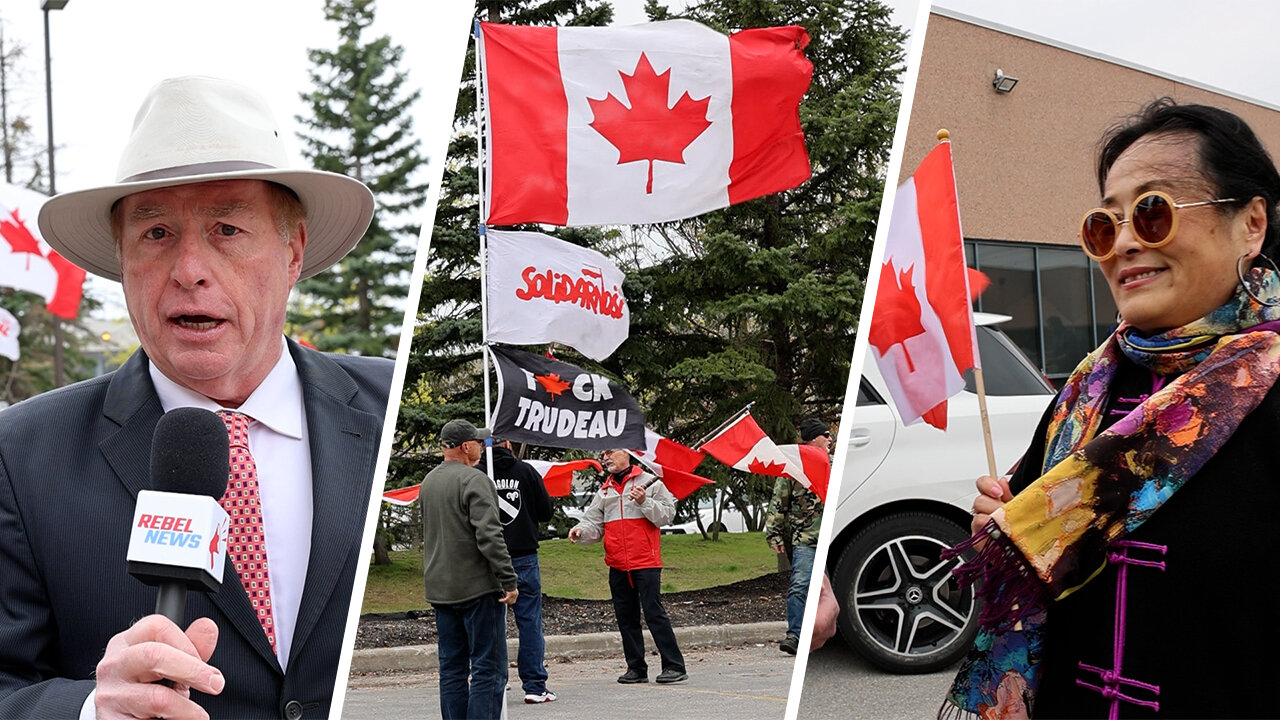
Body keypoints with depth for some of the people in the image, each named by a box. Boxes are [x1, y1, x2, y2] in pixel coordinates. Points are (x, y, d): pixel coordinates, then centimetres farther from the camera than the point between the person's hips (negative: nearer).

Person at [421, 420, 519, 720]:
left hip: (440, 590, 8)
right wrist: (508, 581, -18)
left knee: (452, 667, 11)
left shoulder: (428, 482, 13)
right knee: (488, 667, -5)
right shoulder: (474, 480, -14)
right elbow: (489, 536, -20)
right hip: (478, 588, -8)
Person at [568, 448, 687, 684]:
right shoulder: (604, 492, 17)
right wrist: (581, 531, -9)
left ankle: (674, 666, -5)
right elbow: (594, 524, 11)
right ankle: (636, 668, 16)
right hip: (617, 565, 6)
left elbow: (667, 514, -3)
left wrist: (644, 502, -16)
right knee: (625, 617, 8)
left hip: (645, 561, -6)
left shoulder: (650, 482, 2)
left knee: (654, 613, -10)